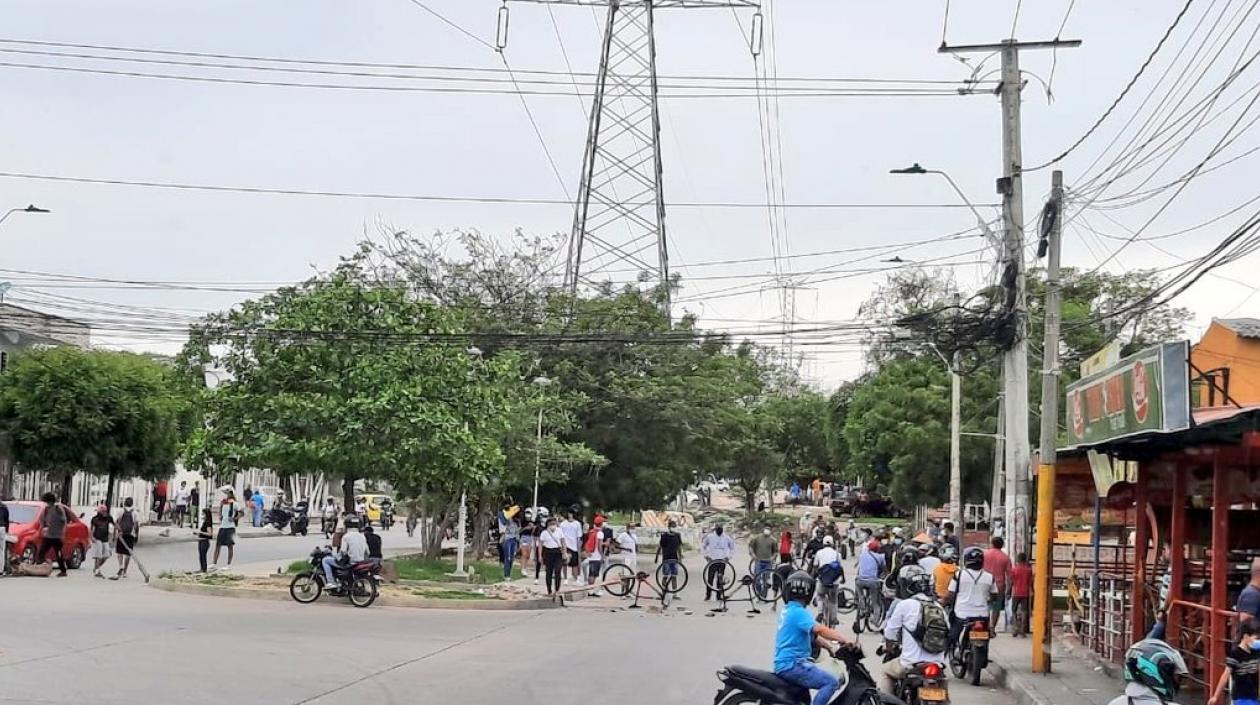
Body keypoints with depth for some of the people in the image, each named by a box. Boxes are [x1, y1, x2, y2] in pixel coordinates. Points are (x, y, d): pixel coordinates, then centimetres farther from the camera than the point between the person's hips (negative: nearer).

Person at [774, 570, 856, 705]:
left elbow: (812, 634, 21)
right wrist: (845, 640, -30)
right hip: (792, 665, -10)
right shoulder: (799, 613, -16)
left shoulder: (787, 610, 15)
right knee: (831, 682, -17)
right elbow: (820, 630, -29)